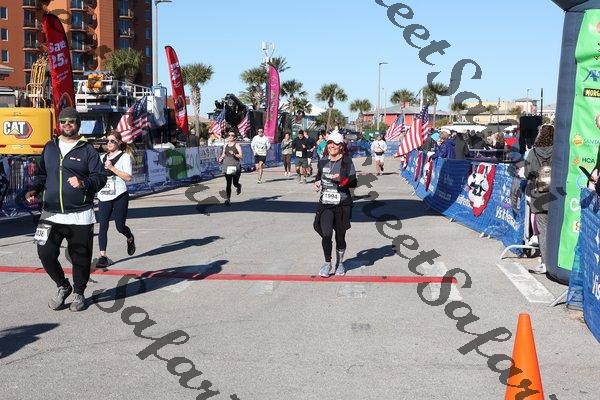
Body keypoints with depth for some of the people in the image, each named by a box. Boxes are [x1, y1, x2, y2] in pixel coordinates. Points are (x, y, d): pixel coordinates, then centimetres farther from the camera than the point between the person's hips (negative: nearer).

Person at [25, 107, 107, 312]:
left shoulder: (88, 150, 1)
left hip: (80, 216, -3)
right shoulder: (50, 148, 13)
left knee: (80, 257, 4)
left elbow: (100, 177, -5)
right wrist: (35, 190, 2)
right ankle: (63, 287, 23)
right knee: (46, 253, -2)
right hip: (51, 214, 3)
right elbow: (42, 174, 21)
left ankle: (78, 293, 26)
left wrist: (84, 183, -24)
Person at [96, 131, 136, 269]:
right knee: (103, 226, -5)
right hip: (104, 196, 4)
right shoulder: (102, 158, 16)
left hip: (119, 196, -4)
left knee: (120, 226, 0)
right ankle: (102, 256, -3)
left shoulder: (124, 156, -1)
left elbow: (128, 177, -12)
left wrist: (112, 168, -16)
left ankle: (130, 239, 35)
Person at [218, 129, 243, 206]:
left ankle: (239, 186, 40)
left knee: (235, 183, 2)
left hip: (235, 166, -3)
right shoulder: (225, 145, 11)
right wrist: (221, 158, 5)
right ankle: (228, 199, -2)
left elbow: (241, 156, -9)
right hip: (227, 166, 3)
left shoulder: (237, 145, -2)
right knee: (228, 183, -4)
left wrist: (234, 154, -25)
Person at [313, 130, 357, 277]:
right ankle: (327, 264, 9)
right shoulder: (323, 161, 8)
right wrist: (317, 182, 4)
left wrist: (341, 179, -23)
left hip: (342, 205, -2)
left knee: (340, 236, 8)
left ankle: (340, 263, 30)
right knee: (326, 235, -9)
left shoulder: (346, 161, -5)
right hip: (325, 204, 2)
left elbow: (353, 183, -6)